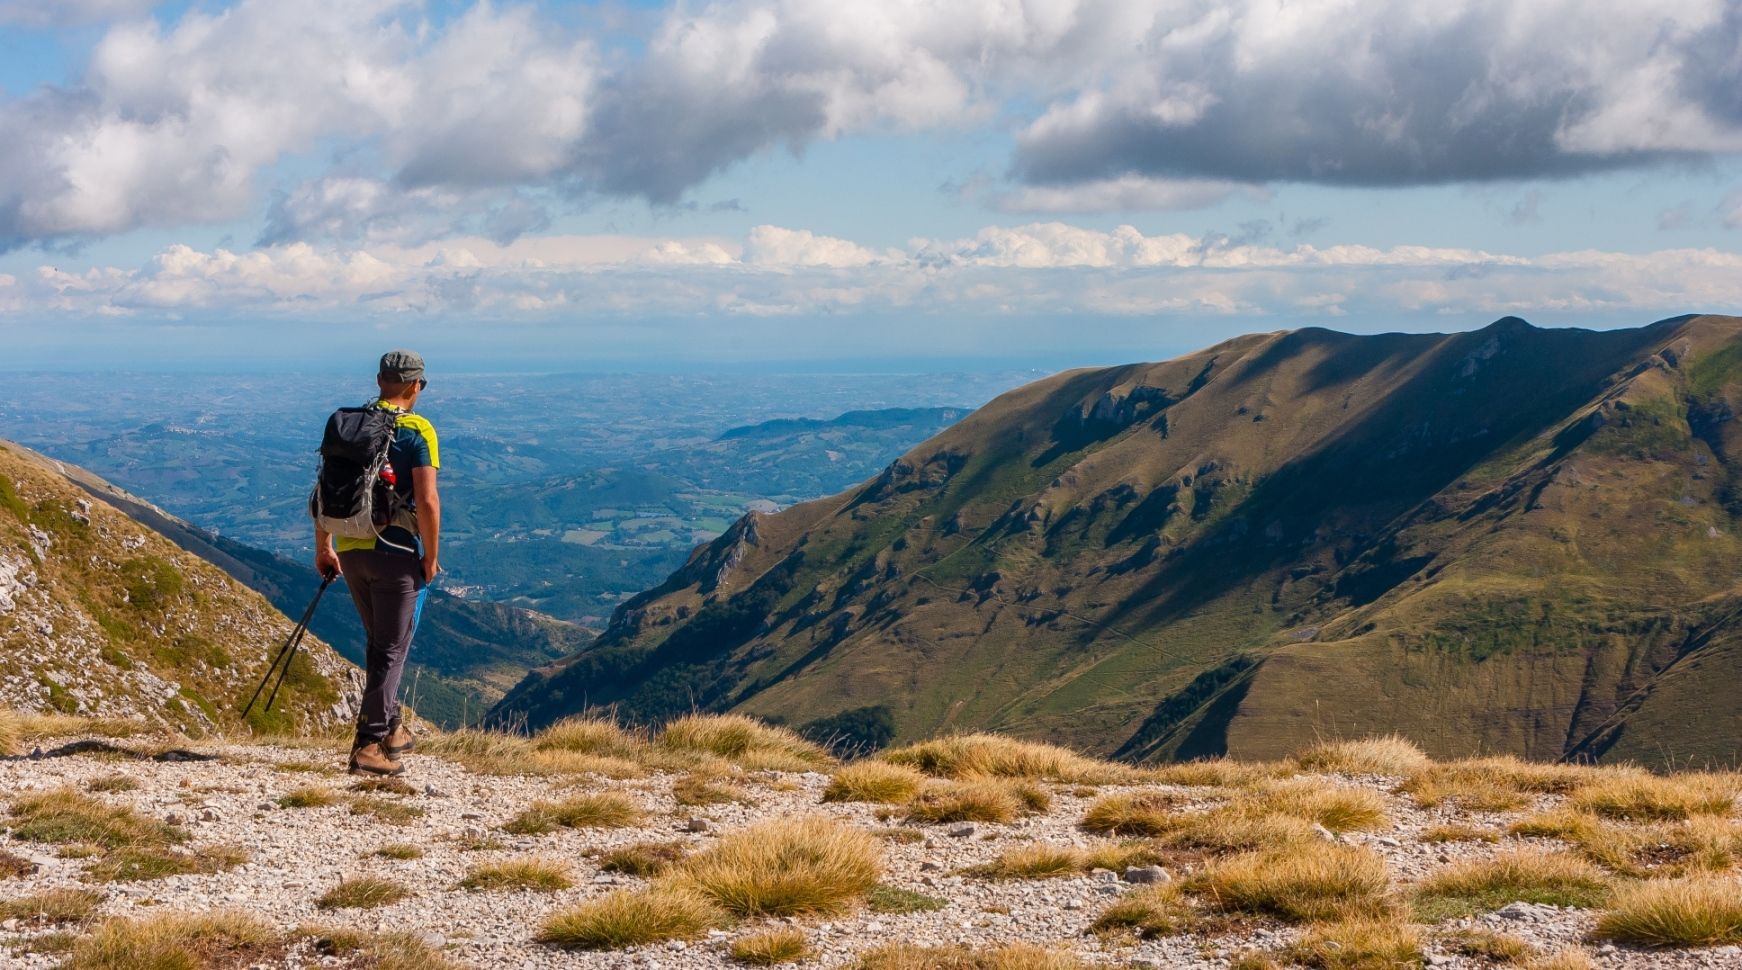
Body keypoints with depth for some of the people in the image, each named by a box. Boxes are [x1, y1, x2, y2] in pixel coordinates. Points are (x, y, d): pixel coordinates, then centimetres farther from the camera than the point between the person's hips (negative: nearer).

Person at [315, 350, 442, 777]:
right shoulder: (417, 430, -9)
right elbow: (426, 501, -16)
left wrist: (323, 547, 19)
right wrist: (431, 557, -6)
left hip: (350, 550, 6)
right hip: (396, 553, -6)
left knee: (378, 643, 22)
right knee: (391, 650, 2)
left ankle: (391, 728, 31)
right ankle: (368, 745, -2)